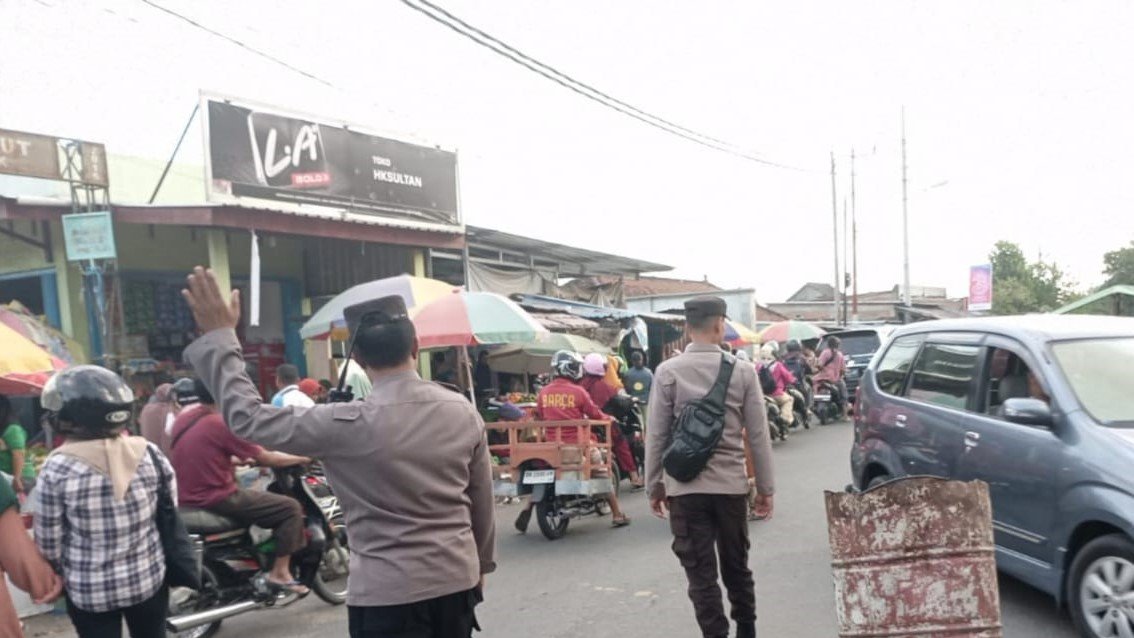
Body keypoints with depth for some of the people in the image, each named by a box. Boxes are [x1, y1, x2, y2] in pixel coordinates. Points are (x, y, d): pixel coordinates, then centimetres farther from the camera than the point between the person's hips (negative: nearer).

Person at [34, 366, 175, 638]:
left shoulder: (57, 468, -15)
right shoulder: (149, 453, -9)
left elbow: (48, 541, -8)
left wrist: (62, 574, 11)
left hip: (89, 589, -2)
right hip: (149, 579, 2)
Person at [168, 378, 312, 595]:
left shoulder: (181, 419, 6)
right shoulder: (222, 423, -17)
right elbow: (266, 458, -10)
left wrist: (242, 459, 28)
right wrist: (303, 458, 4)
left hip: (186, 499, 9)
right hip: (217, 500, -9)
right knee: (291, 508, -3)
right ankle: (280, 573, -4)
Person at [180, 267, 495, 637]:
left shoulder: (349, 425, -19)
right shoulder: (463, 412, -4)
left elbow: (249, 419, -10)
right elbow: (482, 502, 6)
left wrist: (218, 337, -4)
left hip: (388, 594, -5)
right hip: (458, 581, 5)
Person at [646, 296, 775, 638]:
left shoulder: (667, 372, -5)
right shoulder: (742, 371, -3)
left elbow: (657, 436, -4)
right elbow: (758, 436, -1)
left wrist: (654, 486, 7)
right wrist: (765, 487, 8)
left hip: (684, 486, -2)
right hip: (731, 484, 2)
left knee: (701, 575, 5)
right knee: (737, 567, 20)